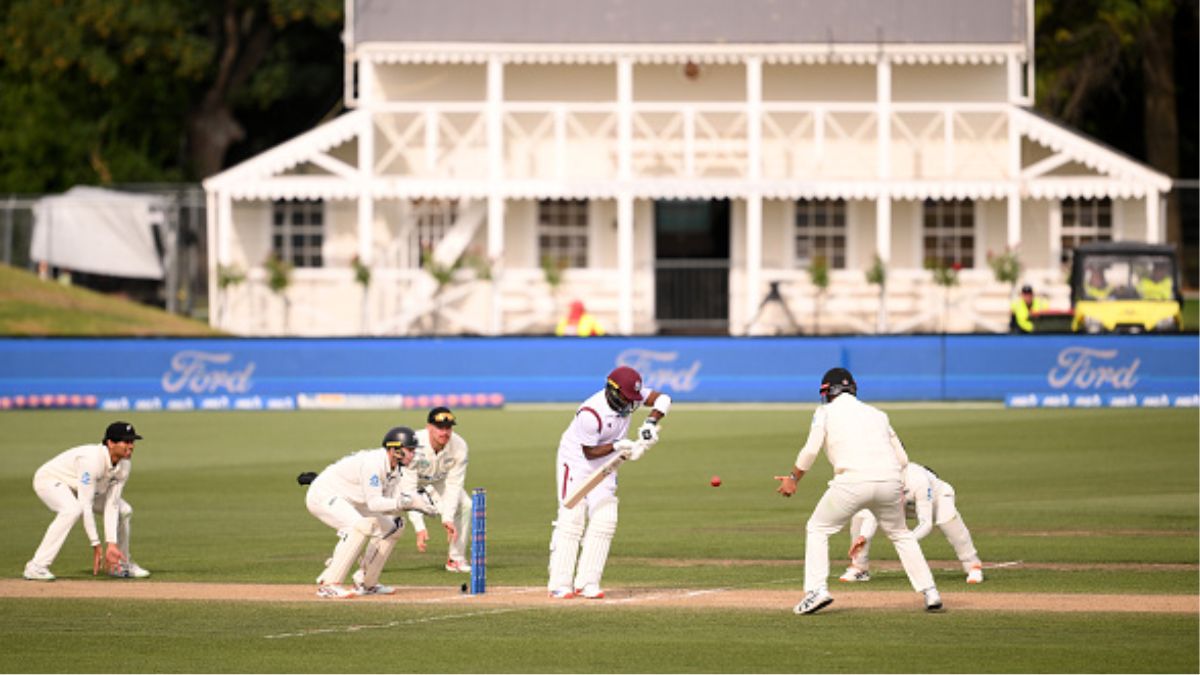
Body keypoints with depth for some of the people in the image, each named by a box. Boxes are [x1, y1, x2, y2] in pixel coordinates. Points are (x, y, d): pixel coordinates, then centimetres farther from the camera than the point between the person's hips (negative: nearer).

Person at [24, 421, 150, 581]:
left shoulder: (124, 466, -15)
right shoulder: (92, 460, -38)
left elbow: (111, 505, -15)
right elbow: (85, 505, -38)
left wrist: (111, 544, -23)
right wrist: (96, 545, -37)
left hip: (81, 485, 8)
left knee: (123, 510, 3)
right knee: (73, 509, -37)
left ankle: (122, 564, 22)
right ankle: (37, 566, -35)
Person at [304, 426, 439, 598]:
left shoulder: (394, 469, 3)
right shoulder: (373, 463, -28)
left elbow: (391, 500, 1)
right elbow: (374, 503, -33)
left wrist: (417, 501, -16)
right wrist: (408, 502, -34)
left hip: (348, 502, 11)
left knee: (392, 527, 11)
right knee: (361, 526, -35)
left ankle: (366, 583, 15)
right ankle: (328, 584, -33)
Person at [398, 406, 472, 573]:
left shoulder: (459, 446, -25)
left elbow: (453, 484, -19)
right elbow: (408, 490, -37)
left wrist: (448, 518, -31)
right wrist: (419, 527, -43)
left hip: (437, 482, 4)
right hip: (407, 480, -4)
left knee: (465, 505, -18)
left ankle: (456, 558, -4)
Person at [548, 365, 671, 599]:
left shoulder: (629, 396, -13)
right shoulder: (591, 413, -31)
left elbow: (663, 399, -13)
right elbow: (590, 452, -22)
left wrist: (651, 422, -27)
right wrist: (617, 446, -33)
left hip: (604, 466, 7)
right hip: (576, 463, -7)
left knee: (604, 522, -4)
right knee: (571, 520, -13)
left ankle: (587, 583, -2)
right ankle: (560, 585, -12)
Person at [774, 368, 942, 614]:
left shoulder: (826, 412, 12)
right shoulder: (877, 414, 25)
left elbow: (810, 450, -2)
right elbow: (902, 458, 20)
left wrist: (793, 478, 11)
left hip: (852, 481, -4)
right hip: (890, 481, 4)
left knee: (818, 529, 14)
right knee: (900, 534, 23)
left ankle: (817, 589, 0)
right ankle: (929, 592, 15)